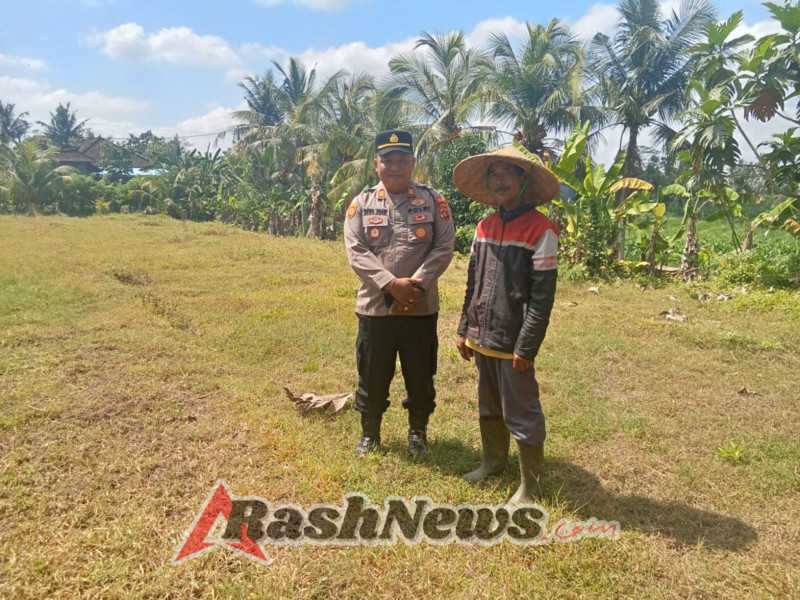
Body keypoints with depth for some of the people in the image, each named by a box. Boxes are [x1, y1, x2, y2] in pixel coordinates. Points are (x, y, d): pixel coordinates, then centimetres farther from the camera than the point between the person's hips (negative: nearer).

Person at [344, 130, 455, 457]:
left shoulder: (433, 200, 1)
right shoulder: (361, 203, 1)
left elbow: (444, 247, -6)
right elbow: (356, 251, -8)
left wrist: (416, 284, -17)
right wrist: (391, 283, -20)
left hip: (421, 307, 0)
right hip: (375, 306, 0)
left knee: (420, 376, 13)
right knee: (372, 376, 12)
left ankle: (418, 432, 35)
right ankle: (369, 433, 33)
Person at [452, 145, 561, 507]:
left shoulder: (541, 231, -12)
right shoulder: (484, 227, 8)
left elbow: (542, 296, -15)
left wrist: (526, 347, -17)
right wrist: (465, 329, 11)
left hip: (512, 342, -6)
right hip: (482, 338, 7)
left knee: (522, 415, 5)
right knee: (488, 407, 21)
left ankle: (529, 485, 21)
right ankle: (493, 460, 41)